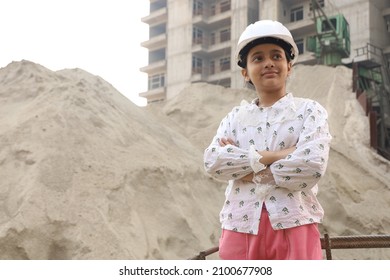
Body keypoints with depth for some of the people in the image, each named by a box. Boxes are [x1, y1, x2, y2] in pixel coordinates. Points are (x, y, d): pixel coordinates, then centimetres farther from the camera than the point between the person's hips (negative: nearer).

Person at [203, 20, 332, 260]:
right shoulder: (235, 117, 13)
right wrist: (273, 155, -12)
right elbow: (213, 161, -5)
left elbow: (312, 165, -12)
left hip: (294, 226, -3)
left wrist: (246, 166, -6)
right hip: (241, 226, 3)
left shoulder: (309, 111, 4)